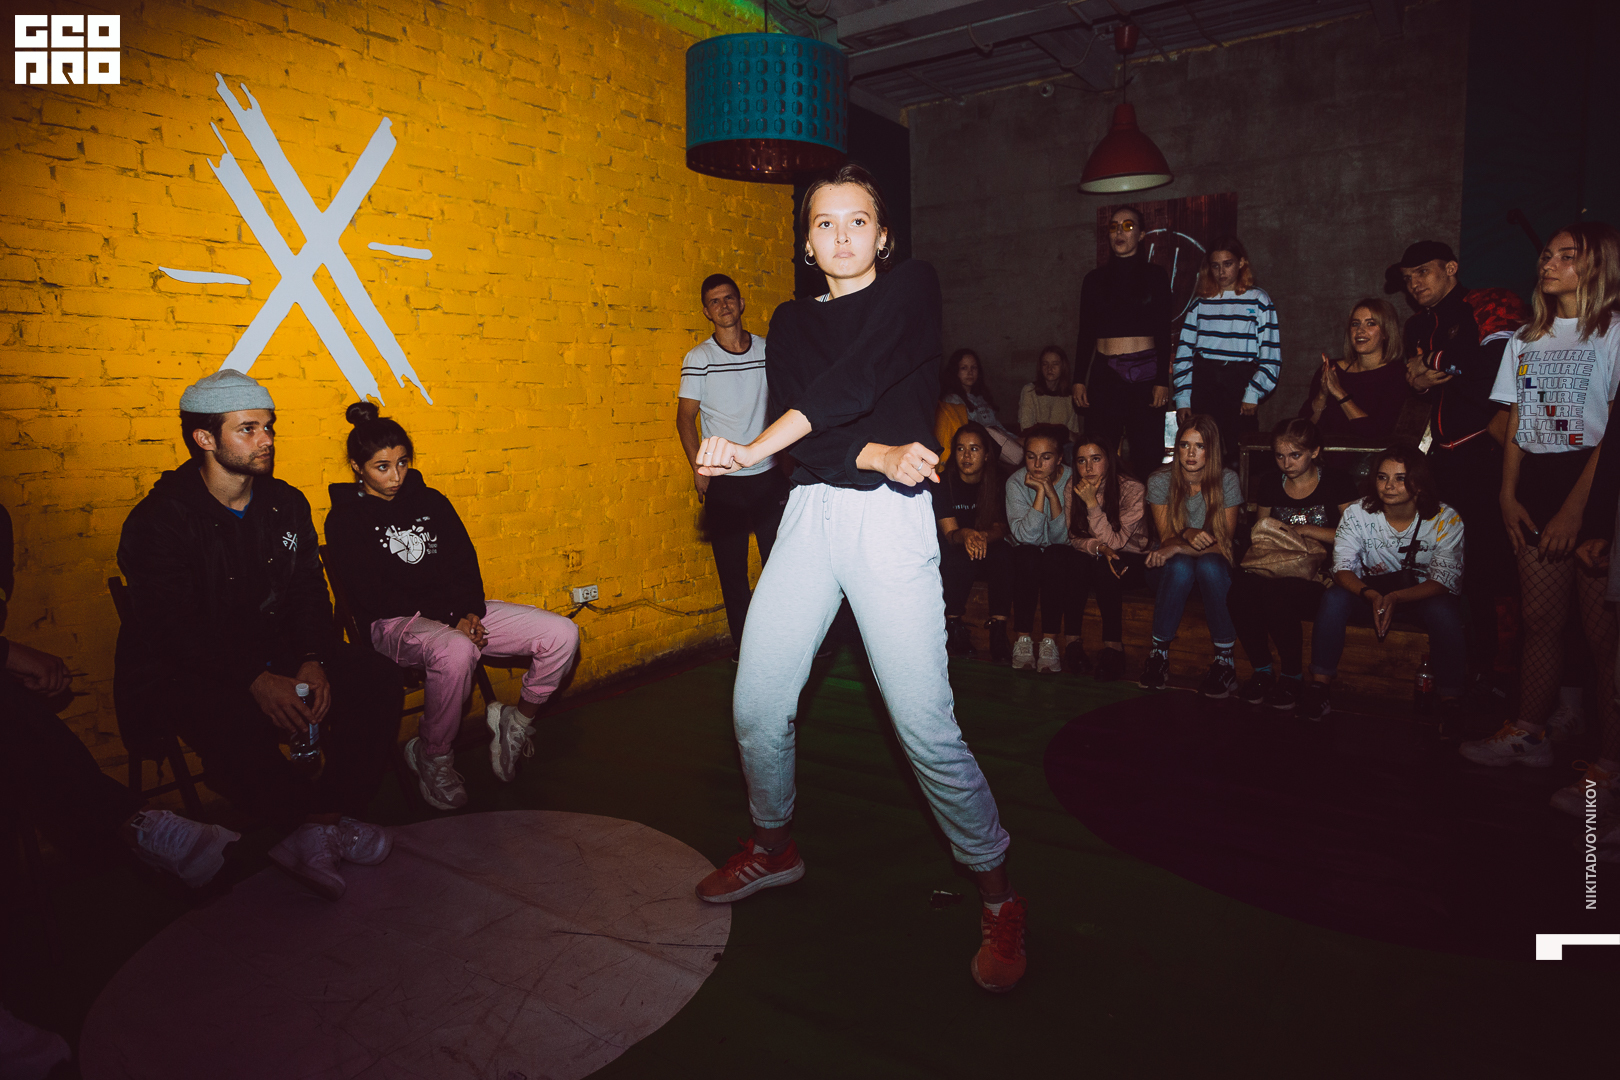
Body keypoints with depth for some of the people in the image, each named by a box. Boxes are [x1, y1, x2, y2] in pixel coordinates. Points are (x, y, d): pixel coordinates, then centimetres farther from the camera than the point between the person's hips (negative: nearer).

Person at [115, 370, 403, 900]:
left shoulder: (286, 504, 8)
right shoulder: (158, 519, -10)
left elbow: (309, 593, 5)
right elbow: (173, 628, -19)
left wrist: (312, 661, -15)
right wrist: (258, 680, -31)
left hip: (276, 651, 6)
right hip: (179, 671, -5)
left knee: (379, 682, -16)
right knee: (236, 724, -39)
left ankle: (315, 832, -19)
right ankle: (328, 819, -19)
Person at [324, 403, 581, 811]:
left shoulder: (430, 502, 15)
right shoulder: (345, 521, -1)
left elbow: (465, 563, 10)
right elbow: (371, 596, -11)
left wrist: (469, 613, -11)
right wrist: (449, 618, -20)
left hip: (457, 612, 6)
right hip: (394, 623, -5)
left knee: (562, 633, -12)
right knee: (456, 651, -42)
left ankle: (516, 720, 9)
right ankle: (432, 757, -17)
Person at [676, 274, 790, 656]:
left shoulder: (768, 350, 5)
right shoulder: (699, 358, -1)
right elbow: (685, 417, 0)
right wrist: (698, 468, -10)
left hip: (769, 476, 2)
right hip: (723, 481, -2)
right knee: (732, 568, 5)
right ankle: (742, 644, 18)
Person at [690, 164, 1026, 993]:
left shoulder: (914, 286, 6)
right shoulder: (790, 321, 18)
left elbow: (856, 380, -11)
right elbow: (798, 420, 1)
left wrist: (752, 450, -14)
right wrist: (879, 454, -17)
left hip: (890, 520, -4)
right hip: (808, 515, 5)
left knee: (924, 723, -9)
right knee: (756, 704, 2)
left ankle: (998, 895, 11)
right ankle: (773, 847, 29)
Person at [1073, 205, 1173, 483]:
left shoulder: (1155, 276, 7)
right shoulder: (1094, 279, 11)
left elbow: (1163, 333, 4)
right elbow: (1086, 334, 12)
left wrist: (1162, 381, -5)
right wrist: (1079, 379, 4)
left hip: (1146, 372, -1)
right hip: (1105, 373, 1)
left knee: (1148, 451, -4)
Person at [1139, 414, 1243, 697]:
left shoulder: (1227, 480, -7)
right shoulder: (1160, 480, -5)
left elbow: (1224, 543, -11)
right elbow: (1166, 538, -7)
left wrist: (1179, 548, -26)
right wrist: (1187, 534, -30)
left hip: (1215, 569, 0)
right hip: (1171, 573, 0)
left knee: (1209, 565, -36)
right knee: (1181, 567, -36)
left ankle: (1225, 660, -27)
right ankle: (1158, 653, -22)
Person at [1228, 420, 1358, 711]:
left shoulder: (1336, 483, 2)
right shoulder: (1269, 484, 15)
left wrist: (1302, 529, -9)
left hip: (1319, 575, -4)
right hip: (1277, 567, 4)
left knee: (1275, 592, -36)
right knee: (1241, 587, -31)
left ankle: (1293, 676, -14)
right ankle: (1261, 671, -14)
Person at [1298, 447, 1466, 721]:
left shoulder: (1445, 520, -14)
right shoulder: (1358, 514, -12)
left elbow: (1444, 581, -19)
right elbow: (1343, 568, -15)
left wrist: (1396, 597, -37)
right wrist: (1372, 595, -36)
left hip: (1423, 593, -1)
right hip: (1372, 591, 1)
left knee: (1444, 609, -34)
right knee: (1334, 598, -28)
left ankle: (1449, 701, -23)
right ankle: (1319, 686, -25)